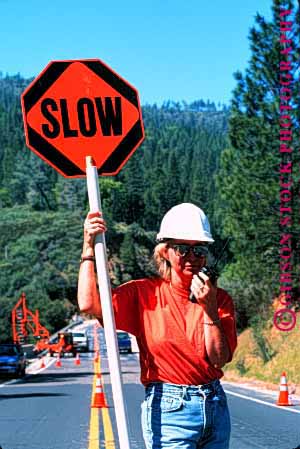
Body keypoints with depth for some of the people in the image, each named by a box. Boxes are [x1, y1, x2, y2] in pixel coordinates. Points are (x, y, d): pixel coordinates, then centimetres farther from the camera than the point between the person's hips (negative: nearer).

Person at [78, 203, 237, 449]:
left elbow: (220, 358, -4)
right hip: (168, 410, -4)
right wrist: (89, 248, -11)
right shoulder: (145, 293, -1)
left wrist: (210, 309, -14)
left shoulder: (220, 298, 5)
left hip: (216, 407, 4)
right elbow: (89, 304, -15)